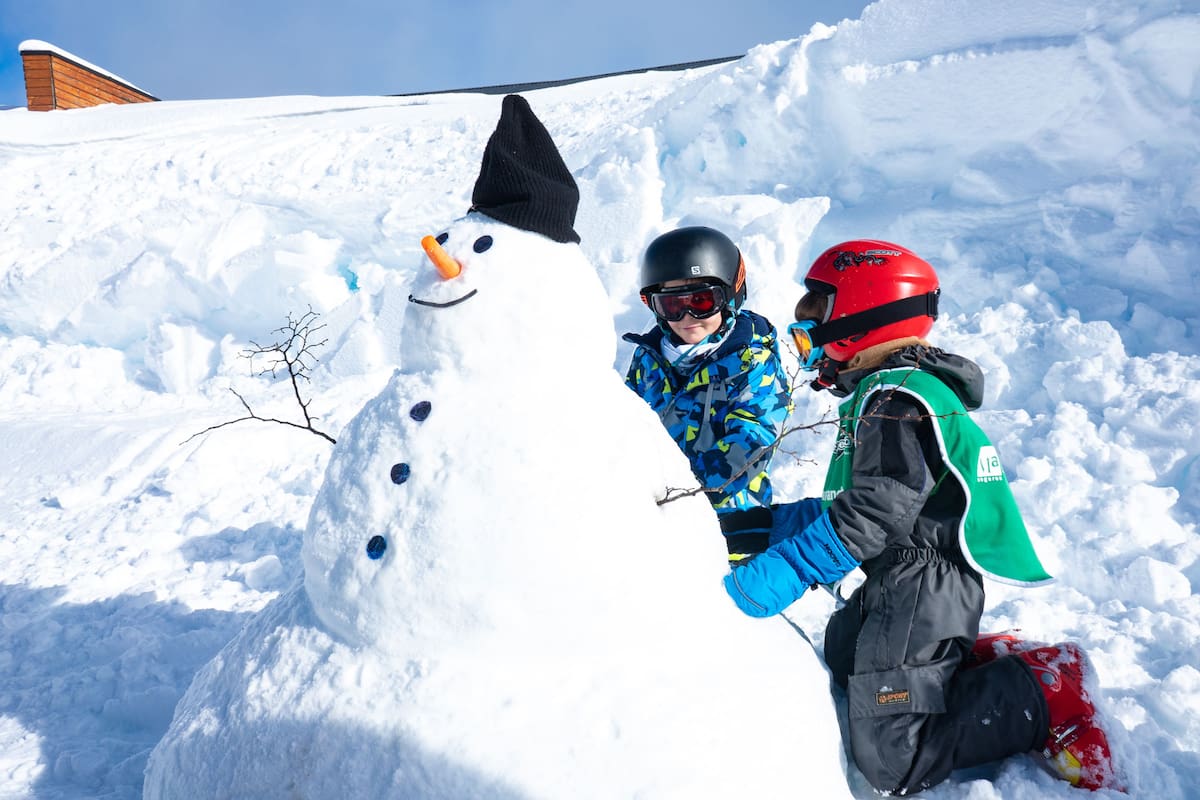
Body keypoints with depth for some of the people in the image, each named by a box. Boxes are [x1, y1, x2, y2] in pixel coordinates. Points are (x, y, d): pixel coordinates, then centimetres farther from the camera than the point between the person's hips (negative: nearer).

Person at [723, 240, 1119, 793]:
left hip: (922, 588, -11)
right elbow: (843, 506, 17)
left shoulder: (895, 399, -18)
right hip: (899, 581, 11)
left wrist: (769, 579, -28)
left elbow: (875, 511, -28)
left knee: (892, 762, -10)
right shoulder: (881, 393, 16)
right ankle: (991, 662, 19)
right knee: (843, 666, 28)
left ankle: (1044, 696, -1)